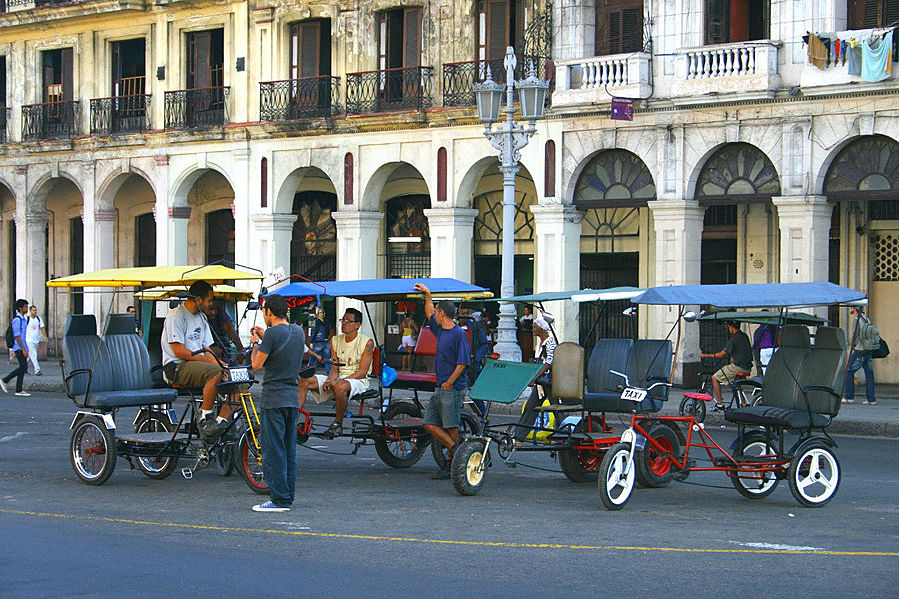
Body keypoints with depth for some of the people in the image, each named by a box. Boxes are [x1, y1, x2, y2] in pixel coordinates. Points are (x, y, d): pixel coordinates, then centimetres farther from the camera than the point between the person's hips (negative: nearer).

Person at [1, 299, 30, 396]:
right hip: (19, 347, -10)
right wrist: (23, 349, -21)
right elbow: (17, 336, -19)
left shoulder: (22, 319, 17)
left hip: (22, 347, 10)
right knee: (23, 367, -13)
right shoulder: (17, 319, -14)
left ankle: (19, 390, 5)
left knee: (23, 368, 5)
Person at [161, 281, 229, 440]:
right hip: (177, 368, -8)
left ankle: (221, 421, -18)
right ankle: (205, 418, -25)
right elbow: (179, 351, -16)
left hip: (197, 364, 8)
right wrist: (209, 361, -19)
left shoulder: (201, 317, 18)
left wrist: (217, 362, -3)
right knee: (214, 373, -35)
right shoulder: (176, 316, -9)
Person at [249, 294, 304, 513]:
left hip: (273, 399, -8)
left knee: (273, 450, -5)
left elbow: (257, 365, -12)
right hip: (292, 398, 8)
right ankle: (287, 496, 16)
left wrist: (255, 343, 5)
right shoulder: (298, 331, 10)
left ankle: (279, 499, -5)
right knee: (289, 450, 12)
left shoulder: (273, 333, -14)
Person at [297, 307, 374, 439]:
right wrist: (330, 380, -15)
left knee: (340, 387, -41)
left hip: (357, 380, -6)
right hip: (338, 379, 6)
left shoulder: (366, 342, -6)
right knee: (304, 382, -13)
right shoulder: (336, 340, 11)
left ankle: (338, 424, -23)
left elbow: (362, 372, -12)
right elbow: (335, 369, 9)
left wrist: (340, 380, -23)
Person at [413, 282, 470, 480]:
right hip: (439, 389, 9)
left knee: (451, 427, -4)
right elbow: (429, 315, 34)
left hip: (452, 389, -9)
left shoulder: (459, 334, -11)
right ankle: (454, 450, 5)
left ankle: (451, 465, 1)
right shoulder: (440, 330, 15)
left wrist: (450, 382, -18)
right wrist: (427, 295, 31)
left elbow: (463, 362, -15)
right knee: (429, 424, 3)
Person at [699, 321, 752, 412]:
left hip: (738, 366, -9)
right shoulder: (745, 336, 12)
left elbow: (722, 354, -14)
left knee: (715, 378, 1)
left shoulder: (734, 339, -14)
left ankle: (720, 405, -1)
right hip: (747, 367, 9)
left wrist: (706, 355, -7)